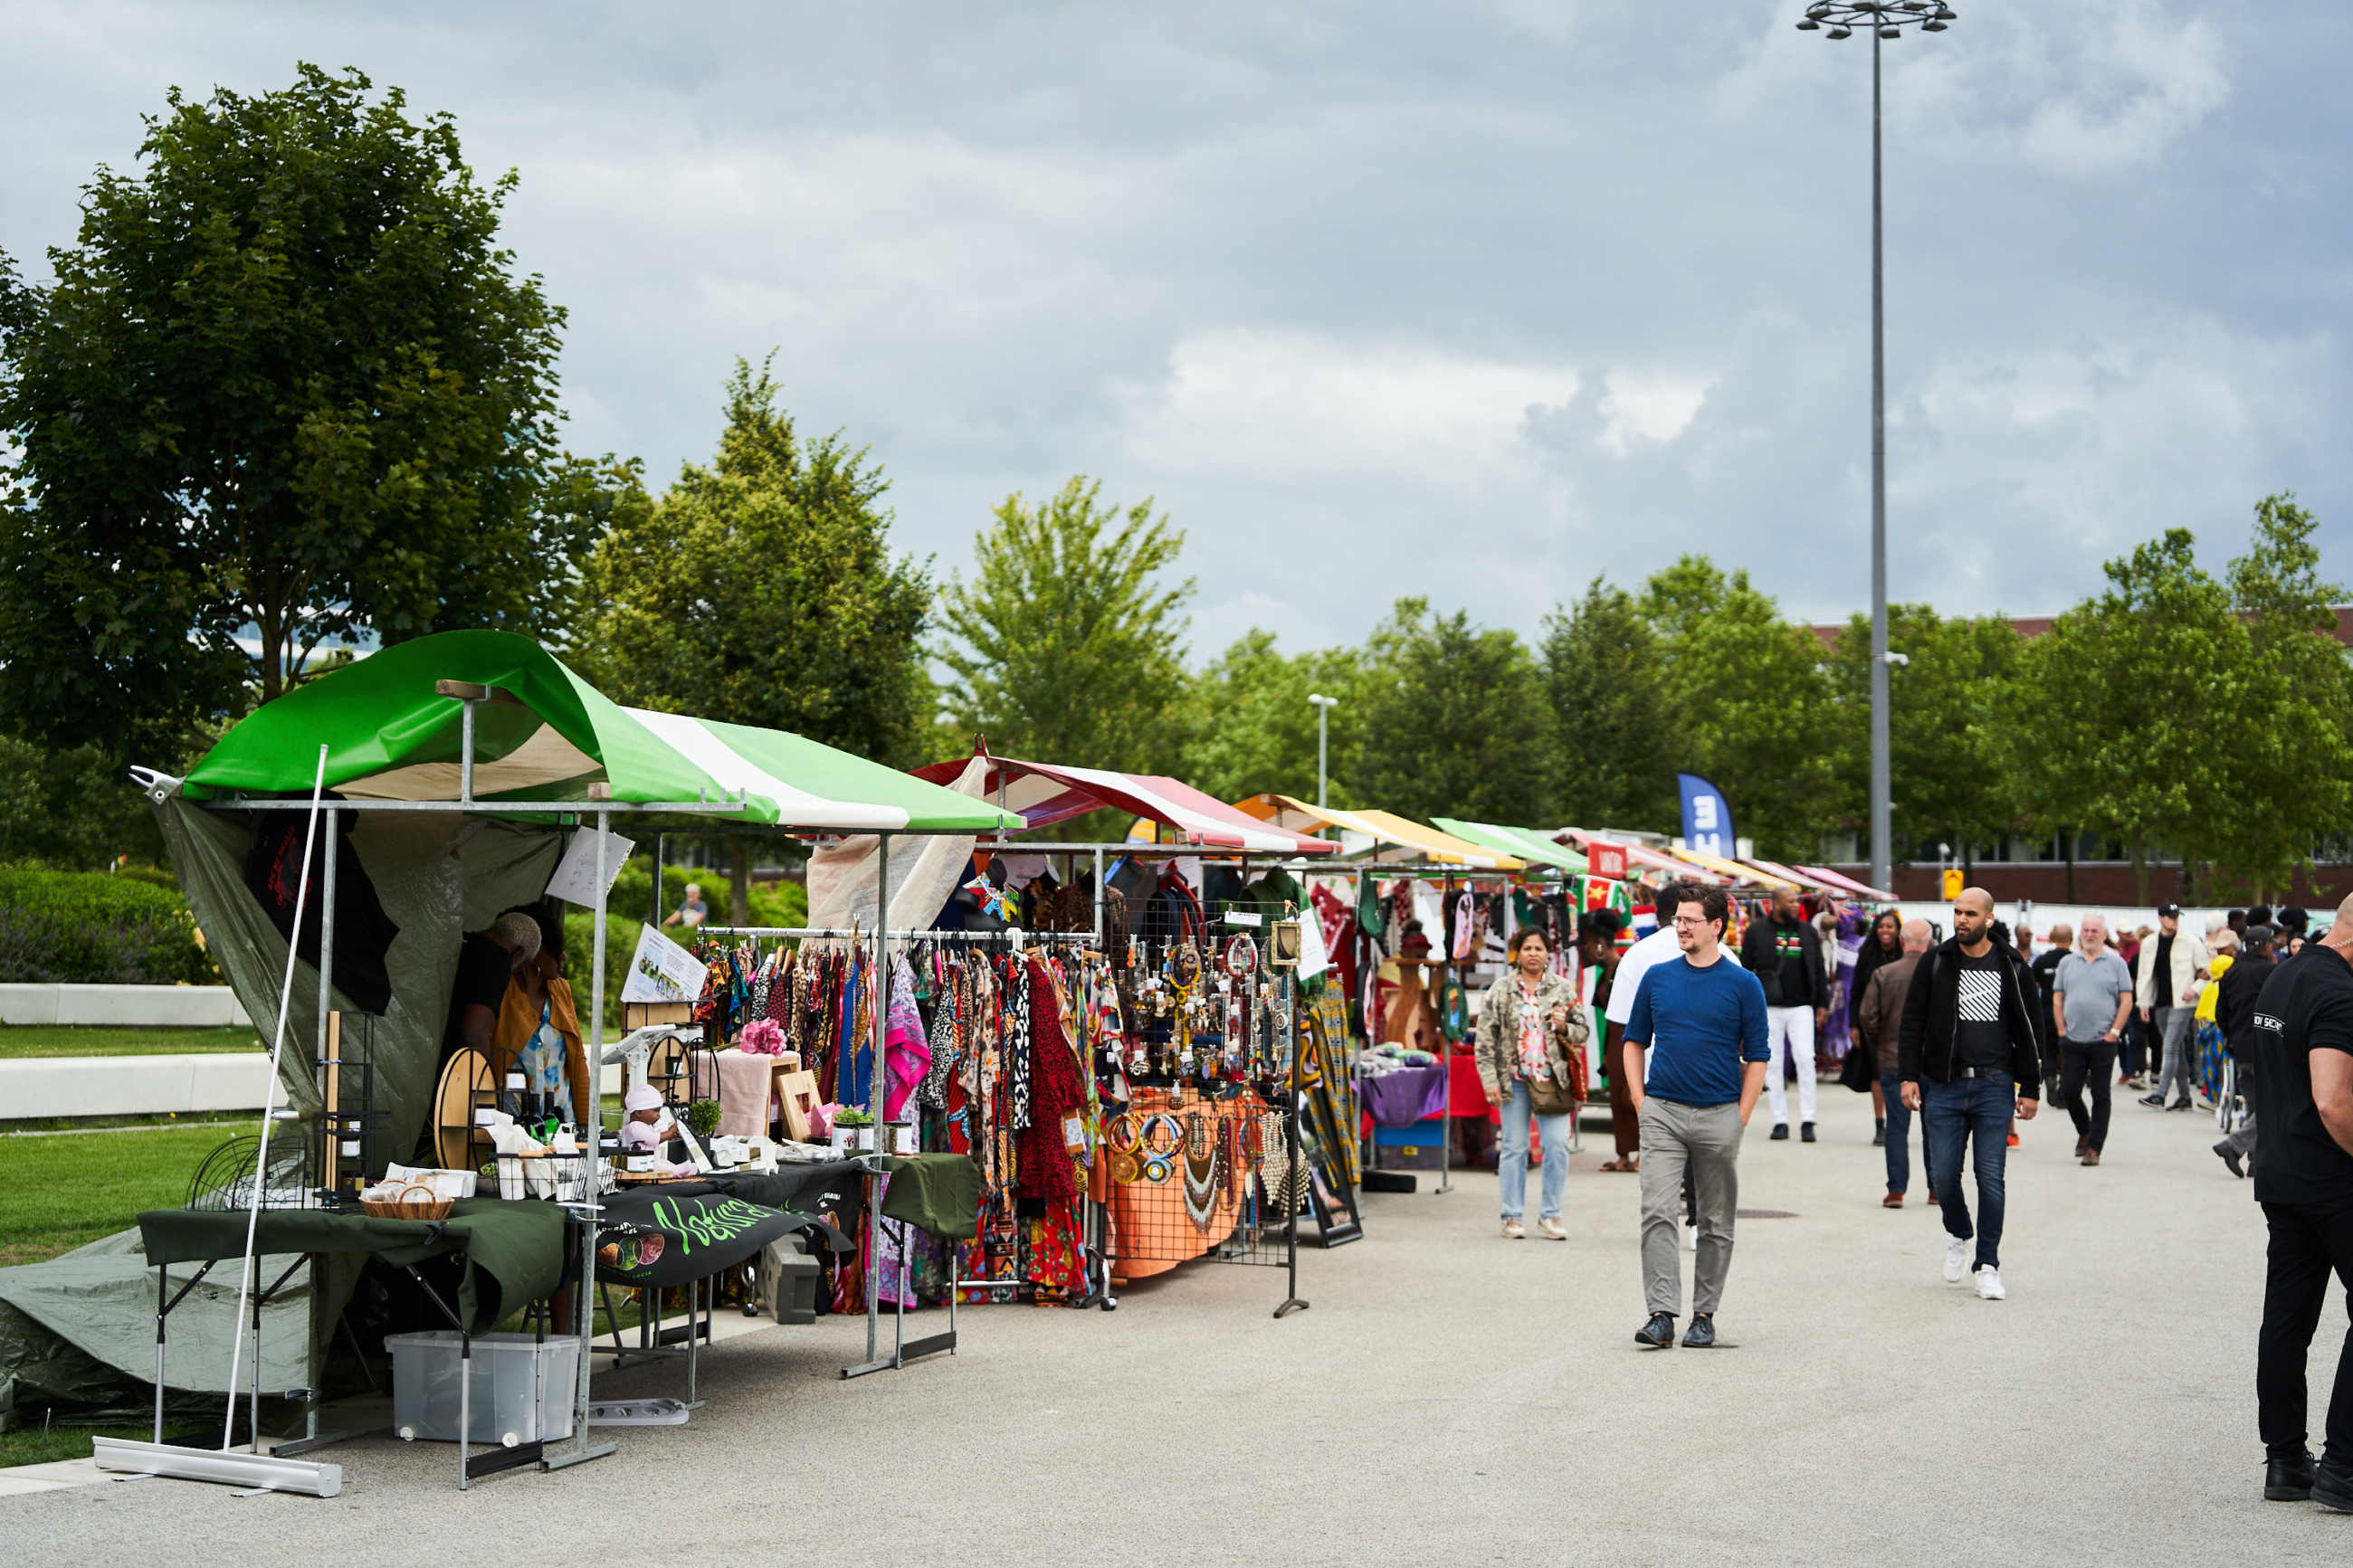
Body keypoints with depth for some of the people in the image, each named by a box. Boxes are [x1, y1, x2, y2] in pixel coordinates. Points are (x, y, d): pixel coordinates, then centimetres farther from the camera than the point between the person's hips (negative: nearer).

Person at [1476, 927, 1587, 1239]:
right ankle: (1512, 1217, 11)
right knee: (1514, 1147, 3)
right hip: (1514, 1079, -1)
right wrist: (1489, 1079, -3)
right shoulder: (1500, 990, 5)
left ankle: (1550, 1215, 6)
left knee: (1558, 1146, -5)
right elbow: (1486, 1038, 3)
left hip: (1552, 1080, 1)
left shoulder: (1562, 988, 9)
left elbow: (1583, 1031, 12)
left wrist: (1564, 1028, -9)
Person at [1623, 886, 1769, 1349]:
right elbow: (1634, 1040, 15)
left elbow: (1756, 1057, 1)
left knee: (1716, 1223, 7)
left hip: (1719, 1115, -1)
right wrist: (1639, 1098, 5)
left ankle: (1704, 1314, 17)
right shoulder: (1658, 978, 7)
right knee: (1657, 1213, -11)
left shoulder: (1743, 984, -1)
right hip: (1662, 1114, 1)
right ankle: (1661, 1314, -13)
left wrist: (1741, 1118, -5)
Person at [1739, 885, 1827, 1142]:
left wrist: (1822, 1003, 10)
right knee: (1773, 1063, 1)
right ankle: (1780, 1121, 7)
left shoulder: (1807, 930, 10)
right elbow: (1745, 969, 4)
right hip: (1769, 1008, -1)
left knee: (1805, 1059, -9)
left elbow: (1818, 969, 14)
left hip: (1801, 1007, 1)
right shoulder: (1757, 931, 3)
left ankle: (1807, 1121, -4)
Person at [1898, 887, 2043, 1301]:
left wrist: (2030, 1089, 5)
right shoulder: (1935, 961, 4)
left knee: (1990, 1176, -3)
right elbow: (1913, 1022, 6)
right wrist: (1909, 1076, -2)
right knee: (1945, 1174, 0)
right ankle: (1958, 1236, 29)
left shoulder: (2011, 967, 3)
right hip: (1943, 1085, 1)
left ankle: (1988, 1265, 4)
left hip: (1994, 1086, -1)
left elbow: (2028, 1031, 7)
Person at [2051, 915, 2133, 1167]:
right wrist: (2061, 1030, 2)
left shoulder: (2116, 963, 3)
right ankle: (2084, 1132, 25)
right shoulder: (2067, 963, 11)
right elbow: (2057, 998, 11)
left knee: (2100, 1096, 0)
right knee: (2068, 1091, 0)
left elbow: (2126, 1001, 0)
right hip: (2072, 1041, 2)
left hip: (2103, 1042, -2)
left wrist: (2114, 1032, -8)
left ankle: (2094, 1148, 5)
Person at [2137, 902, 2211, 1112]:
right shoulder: (2149, 944, 9)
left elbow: (2206, 971, 1)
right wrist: (2144, 1002, 8)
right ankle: (2184, 1096, 16)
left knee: (2171, 1048, -13)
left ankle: (2160, 1095, -17)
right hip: (2160, 1004, 5)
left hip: (2180, 1002, -5)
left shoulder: (2190, 941, -3)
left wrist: (2194, 989, -12)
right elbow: (2144, 975, 14)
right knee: (2178, 1050, 11)